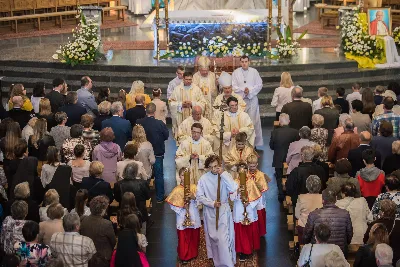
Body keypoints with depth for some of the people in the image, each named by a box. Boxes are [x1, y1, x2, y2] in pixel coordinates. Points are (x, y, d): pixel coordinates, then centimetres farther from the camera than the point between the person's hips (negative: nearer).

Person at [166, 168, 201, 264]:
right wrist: (182, 206, -15)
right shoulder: (177, 189, -3)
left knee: (194, 236, 12)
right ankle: (184, 256, 14)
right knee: (183, 237, 2)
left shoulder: (194, 187, 1)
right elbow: (172, 204, -3)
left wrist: (193, 197, -22)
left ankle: (193, 253, 30)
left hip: (194, 216, 2)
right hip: (183, 216, -2)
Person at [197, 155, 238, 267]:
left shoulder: (225, 176, -7)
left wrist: (223, 174, -22)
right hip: (210, 211, 2)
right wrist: (212, 203, -15)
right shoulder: (204, 178, -7)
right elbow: (199, 196, -5)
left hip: (223, 210, -1)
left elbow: (233, 189, -23)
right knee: (213, 237, 12)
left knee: (223, 239, -11)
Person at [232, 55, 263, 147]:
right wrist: (243, 89, -14)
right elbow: (233, 86, 0)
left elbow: (259, 85, 3)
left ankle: (254, 142, 3)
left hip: (252, 99, 0)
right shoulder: (236, 72, 5)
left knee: (253, 120, -1)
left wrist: (250, 90, -10)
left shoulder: (254, 72, 5)